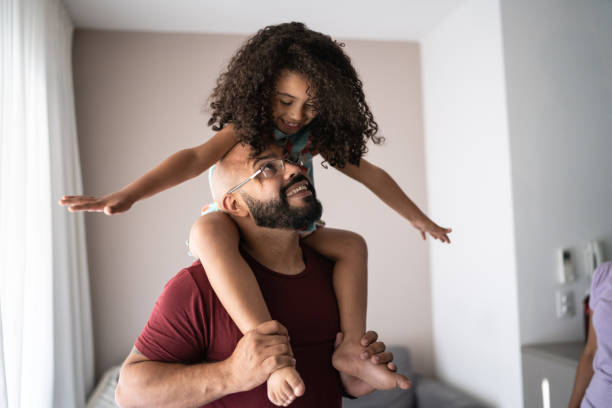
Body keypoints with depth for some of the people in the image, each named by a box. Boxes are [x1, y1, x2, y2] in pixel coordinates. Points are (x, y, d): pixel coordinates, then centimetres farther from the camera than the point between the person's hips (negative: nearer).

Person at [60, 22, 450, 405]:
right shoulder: (247, 127, -15)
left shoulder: (317, 137, -3)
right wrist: (128, 195, -46)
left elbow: (371, 174, 3)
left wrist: (419, 218, 10)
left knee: (353, 244, -11)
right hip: (238, 232, -5)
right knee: (207, 230, -38)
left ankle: (352, 347, -18)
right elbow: (197, 157, -31)